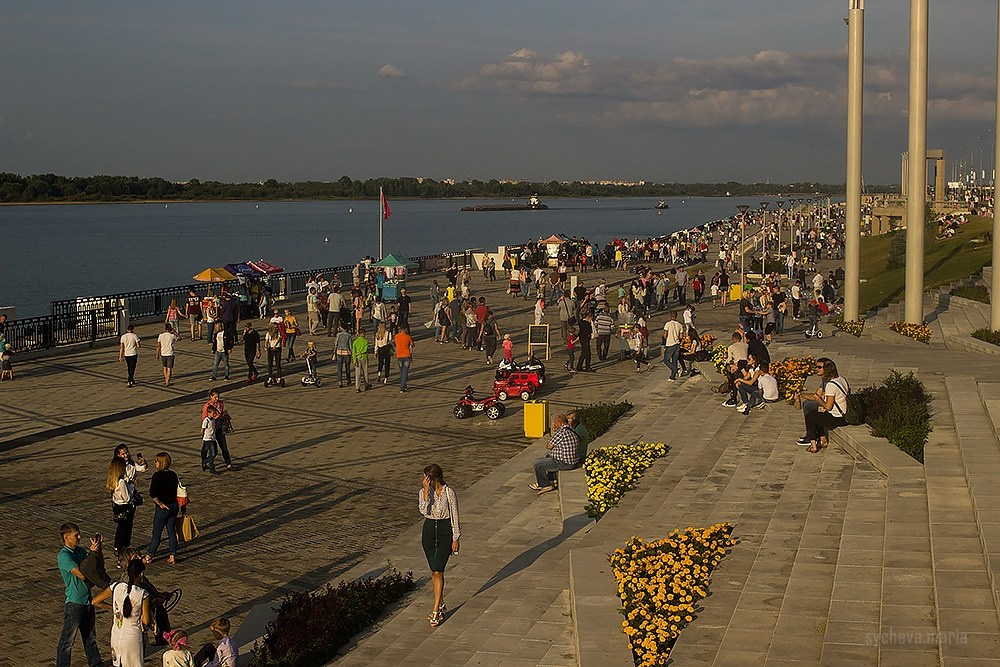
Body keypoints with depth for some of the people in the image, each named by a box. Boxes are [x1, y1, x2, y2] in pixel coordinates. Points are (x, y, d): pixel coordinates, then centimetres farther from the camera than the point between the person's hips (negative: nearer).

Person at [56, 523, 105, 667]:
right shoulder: (64, 556, -19)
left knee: (90, 635, 21)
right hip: (74, 602, -8)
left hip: (87, 600, 8)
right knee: (68, 639, 2)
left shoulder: (80, 551, 4)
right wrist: (92, 552, -24)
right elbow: (81, 574, -27)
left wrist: (98, 548, -5)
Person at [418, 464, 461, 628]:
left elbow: (454, 516, -5)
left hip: (445, 531, -4)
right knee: (434, 571, 10)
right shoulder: (423, 492, 0)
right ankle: (441, 604, 24)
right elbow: (424, 511, -17)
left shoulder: (449, 492, -9)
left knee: (438, 571, -11)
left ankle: (436, 610, -10)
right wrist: (426, 491, -22)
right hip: (429, 530, 4)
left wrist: (455, 538, -5)